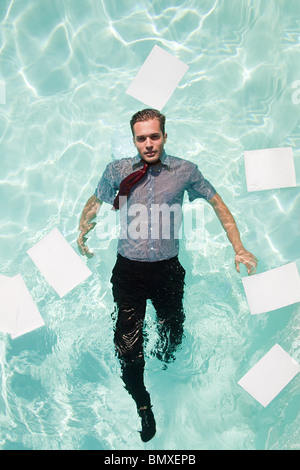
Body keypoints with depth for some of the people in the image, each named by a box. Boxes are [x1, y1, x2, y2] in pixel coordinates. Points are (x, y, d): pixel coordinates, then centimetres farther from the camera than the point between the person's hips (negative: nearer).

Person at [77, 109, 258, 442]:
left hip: (169, 270, 1)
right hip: (129, 270, 0)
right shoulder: (118, 171, -1)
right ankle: (142, 406, 30)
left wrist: (239, 248, 4)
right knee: (127, 346, 0)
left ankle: (166, 357, 60)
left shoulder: (185, 171, -2)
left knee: (173, 333, 19)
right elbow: (95, 202, 16)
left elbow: (217, 204, 8)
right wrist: (82, 231, 5)